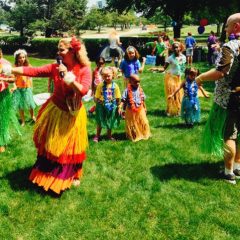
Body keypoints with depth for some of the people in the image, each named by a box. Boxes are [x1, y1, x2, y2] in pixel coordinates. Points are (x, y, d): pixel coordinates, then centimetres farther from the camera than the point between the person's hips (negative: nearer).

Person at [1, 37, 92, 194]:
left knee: (70, 145, 11)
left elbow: (83, 91, -27)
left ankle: (73, 175, 36)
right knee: (51, 144, 14)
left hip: (73, 114, -2)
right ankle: (49, 173, 36)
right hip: (55, 111, 3)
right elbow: (34, 71, -15)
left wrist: (68, 76, -31)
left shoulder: (84, 70, -15)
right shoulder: (56, 67, -8)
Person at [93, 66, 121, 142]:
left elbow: (118, 98, -1)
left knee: (110, 121, 16)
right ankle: (97, 135, 27)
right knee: (100, 122, 11)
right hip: (102, 106, -1)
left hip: (111, 107, 1)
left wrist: (118, 106, -2)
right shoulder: (100, 85, -11)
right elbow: (97, 97, -5)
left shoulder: (115, 86, -8)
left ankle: (109, 135, 35)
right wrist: (99, 102, -17)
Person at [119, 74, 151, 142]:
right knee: (131, 124, 8)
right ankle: (133, 136, 26)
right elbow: (123, 100, -15)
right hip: (131, 110, -3)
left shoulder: (140, 90, -1)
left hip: (140, 110, 3)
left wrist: (144, 108, 16)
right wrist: (120, 107, -26)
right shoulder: (127, 90, -13)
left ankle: (144, 134, 28)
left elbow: (143, 100, 10)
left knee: (144, 122, 7)